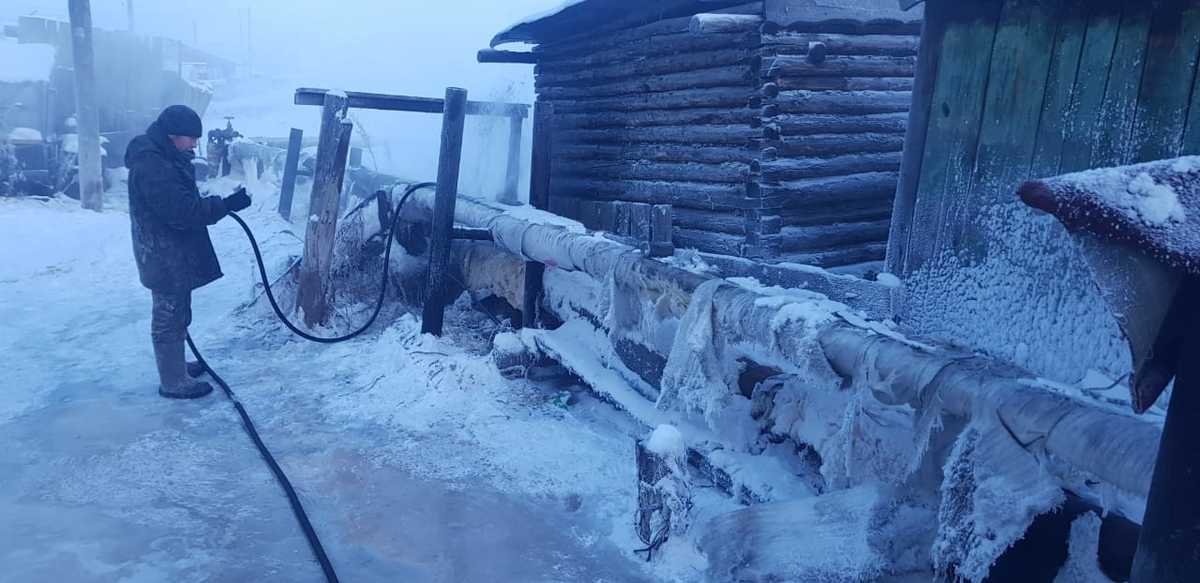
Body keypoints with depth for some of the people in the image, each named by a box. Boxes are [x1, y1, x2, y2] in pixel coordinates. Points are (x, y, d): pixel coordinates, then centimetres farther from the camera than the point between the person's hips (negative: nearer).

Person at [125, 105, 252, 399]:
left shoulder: (165, 157, 9)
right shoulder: (151, 166, -24)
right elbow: (182, 211, -28)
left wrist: (216, 204, 4)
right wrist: (225, 205, -26)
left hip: (174, 254, 10)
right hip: (165, 256, -10)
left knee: (176, 314, 22)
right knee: (169, 318, 2)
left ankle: (176, 366, 38)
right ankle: (174, 382, 13)